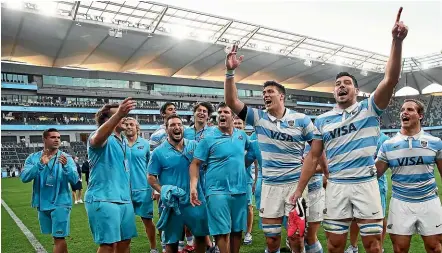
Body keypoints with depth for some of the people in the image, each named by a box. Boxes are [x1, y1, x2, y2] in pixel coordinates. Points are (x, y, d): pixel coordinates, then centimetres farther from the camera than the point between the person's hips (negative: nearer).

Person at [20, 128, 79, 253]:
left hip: (60, 202, -3)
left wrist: (66, 166, -34)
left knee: (59, 237, -5)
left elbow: (74, 179, -15)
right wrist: (40, 164, -28)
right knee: (58, 236, 19)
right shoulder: (33, 158, 0)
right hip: (42, 203, 3)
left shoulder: (66, 158, -6)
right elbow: (24, 177, -13)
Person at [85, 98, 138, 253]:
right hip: (103, 200, -8)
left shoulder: (123, 141, 16)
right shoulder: (104, 138, -10)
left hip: (125, 200, 8)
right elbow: (98, 137, -37)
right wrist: (118, 114, -53)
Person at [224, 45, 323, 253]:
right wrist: (230, 72, -15)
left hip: (295, 183, -2)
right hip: (269, 185, 2)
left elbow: (318, 144, 2)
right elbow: (231, 101, -6)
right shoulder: (258, 118, 1)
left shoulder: (301, 119, -2)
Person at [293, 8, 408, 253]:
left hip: (366, 184, -1)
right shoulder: (322, 120, 6)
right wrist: (299, 189, 3)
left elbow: (391, 79, -13)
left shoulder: (369, 108, 2)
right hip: (336, 186, 2)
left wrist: (396, 41, -25)